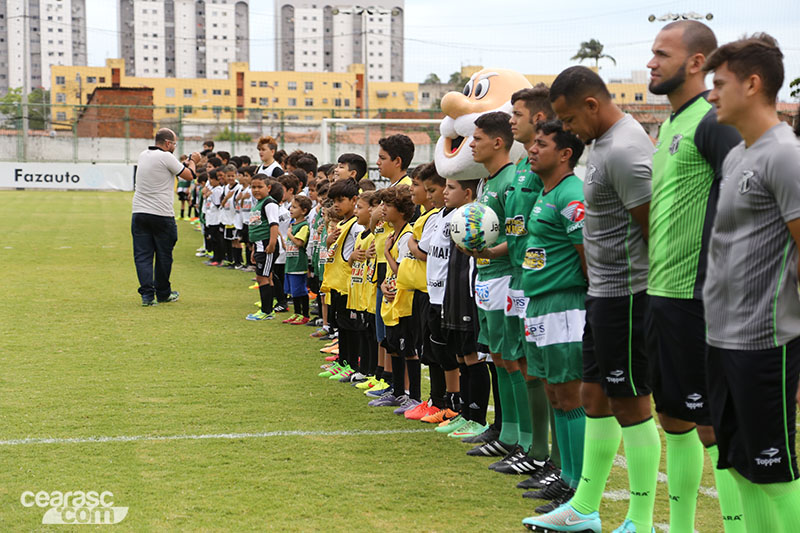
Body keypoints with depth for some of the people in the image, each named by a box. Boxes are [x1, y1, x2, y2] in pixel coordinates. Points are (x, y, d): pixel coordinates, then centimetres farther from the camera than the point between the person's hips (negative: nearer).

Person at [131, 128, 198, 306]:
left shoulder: (143, 156, 11)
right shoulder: (166, 157, -10)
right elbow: (189, 176, -4)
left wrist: (185, 163, 27)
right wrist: (192, 162, 15)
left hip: (138, 212, 6)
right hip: (161, 214, -5)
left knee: (142, 255, 3)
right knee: (163, 255, 9)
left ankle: (147, 294, -4)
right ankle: (163, 293, 21)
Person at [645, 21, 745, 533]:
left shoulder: (714, 121, -13)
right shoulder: (671, 123, 16)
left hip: (697, 296, -10)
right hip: (662, 293, 10)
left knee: (710, 421, -5)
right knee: (673, 414, 16)